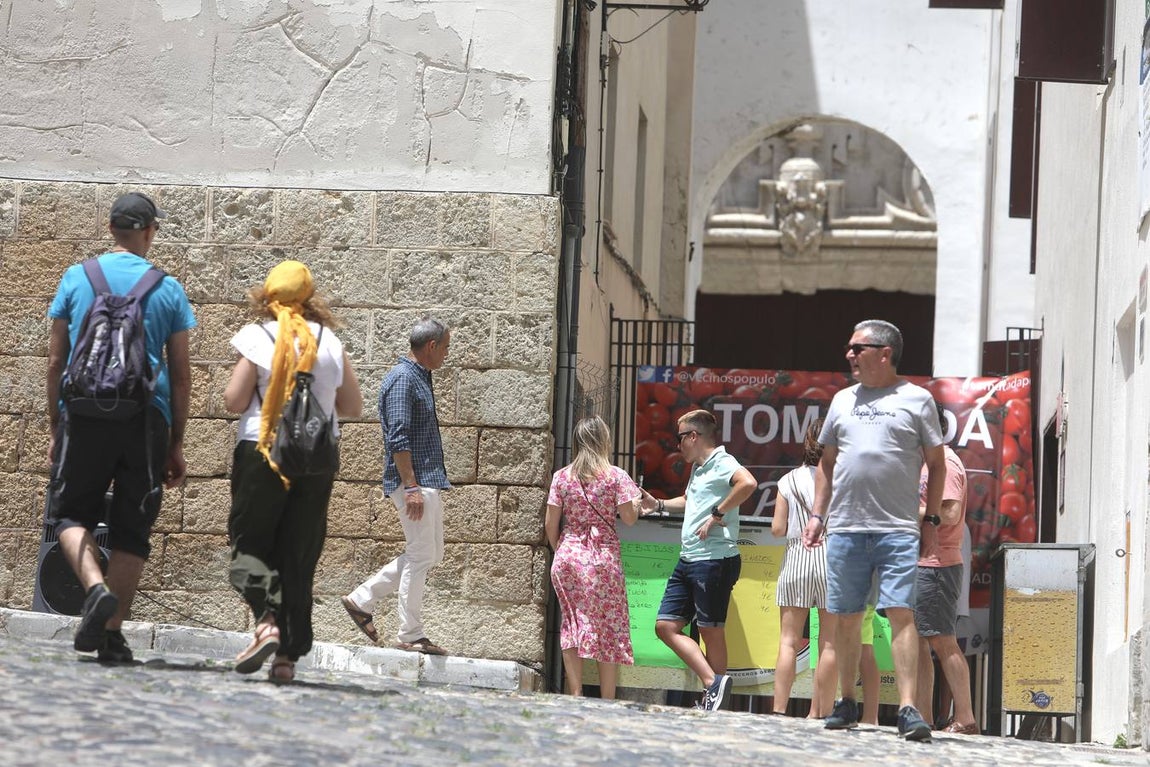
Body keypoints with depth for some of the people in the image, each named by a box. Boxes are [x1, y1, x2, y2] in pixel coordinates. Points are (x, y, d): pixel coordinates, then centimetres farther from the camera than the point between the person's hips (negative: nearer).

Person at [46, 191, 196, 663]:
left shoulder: (76, 279, 5)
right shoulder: (168, 289, 4)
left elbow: (56, 361, 6)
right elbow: (181, 375, 5)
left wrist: (54, 428, 14)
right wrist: (176, 444, 12)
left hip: (84, 413, 0)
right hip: (146, 420, 0)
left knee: (70, 513, 9)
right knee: (131, 529, 7)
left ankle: (95, 586, -19)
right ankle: (112, 636, 3)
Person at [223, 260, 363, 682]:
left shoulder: (258, 337, -5)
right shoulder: (330, 342, 5)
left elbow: (234, 401, -7)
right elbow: (353, 406, 11)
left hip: (263, 452, -3)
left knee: (250, 544, 5)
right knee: (300, 555, 7)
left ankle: (267, 620, -19)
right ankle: (289, 653, 6)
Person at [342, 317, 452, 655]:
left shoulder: (420, 378, 18)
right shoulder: (402, 379, -13)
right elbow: (398, 438, -20)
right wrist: (411, 487, -24)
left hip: (427, 481, 10)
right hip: (413, 481, -10)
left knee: (430, 554, 14)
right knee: (422, 555, -7)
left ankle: (362, 599, 18)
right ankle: (410, 635, -1)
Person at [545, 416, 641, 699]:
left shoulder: (562, 476, 3)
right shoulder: (616, 476, -5)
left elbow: (551, 524, 3)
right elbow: (629, 518, -6)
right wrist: (636, 498, 13)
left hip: (568, 556, 3)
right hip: (603, 556, -3)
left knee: (572, 626, 8)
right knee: (609, 630, 4)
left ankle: (575, 696, 4)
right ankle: (607, 702, 3)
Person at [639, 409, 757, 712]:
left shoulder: (722, 463, -10)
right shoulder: (698, 469, 20)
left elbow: (748, 483, -32)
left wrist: (718, 514, -25)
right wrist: (659, 505, 37)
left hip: (715, 559, -10)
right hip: (688, 560, 10)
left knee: (711, 631, -4)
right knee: (666, 625, 3)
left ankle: (714, 692, 2)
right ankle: (712, 683, -4)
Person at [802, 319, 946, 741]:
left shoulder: (916, 399, 4)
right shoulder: (843, 400, 15)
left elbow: (936, 463, 6)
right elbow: (827, 461, 21)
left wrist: (932, 517, 0)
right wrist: (818, 514, 12)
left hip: (898, 530, -4)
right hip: (845, 528, 4)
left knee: (901, 613, -12)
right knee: (847, 617, 8)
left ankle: (908, 709, -16)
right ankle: (847, 703, 20)